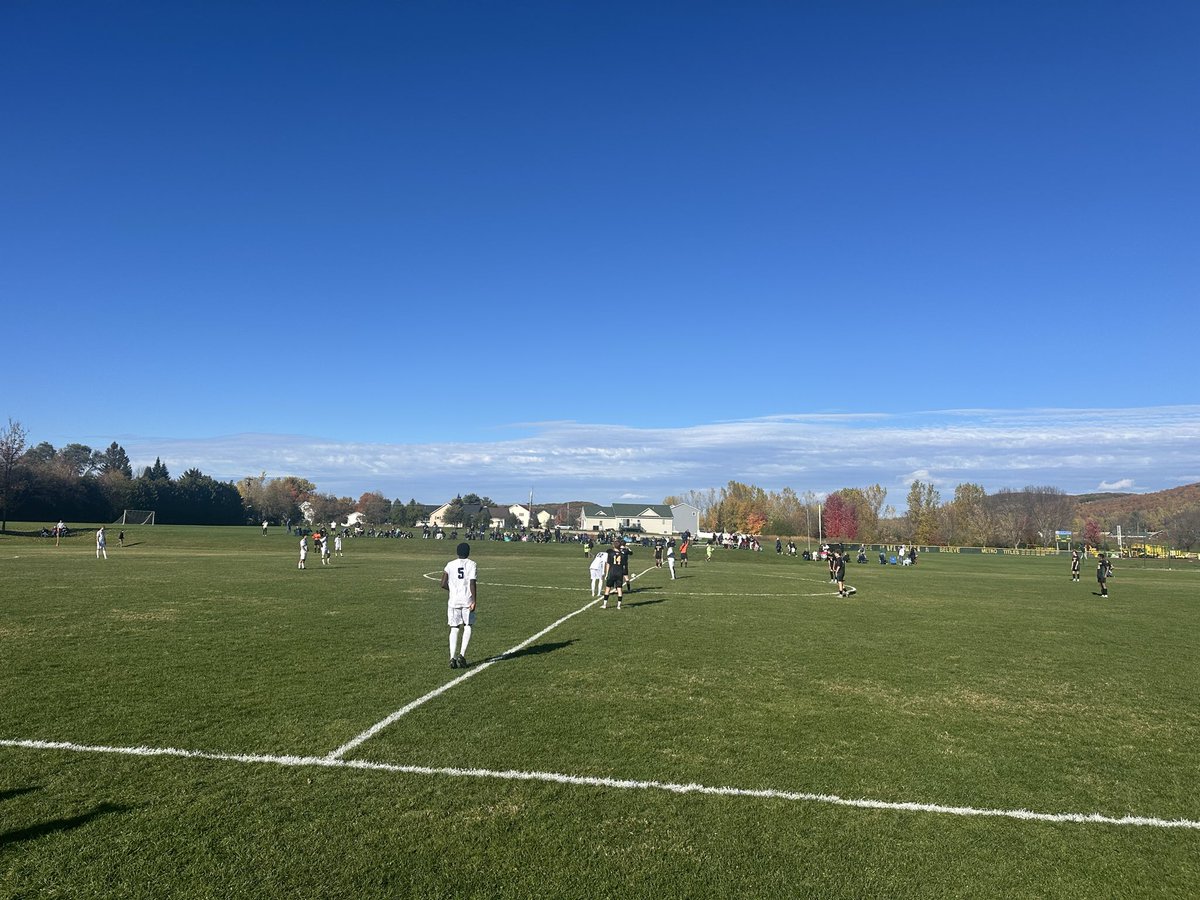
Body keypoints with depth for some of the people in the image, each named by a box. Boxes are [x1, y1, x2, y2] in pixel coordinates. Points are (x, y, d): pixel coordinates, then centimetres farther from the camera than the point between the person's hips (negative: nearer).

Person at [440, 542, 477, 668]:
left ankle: (453, 658, -1)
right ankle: (462, 654, -3)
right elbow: (473, 583, -11)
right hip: (467, 600, -2)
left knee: (454, 629, 7)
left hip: (453, 601, 2)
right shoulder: (472, 564, -1)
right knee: (468, 627, 11)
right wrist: (474, 601, -11)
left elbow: (443, 584, 1)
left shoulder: (450, 565, 6)